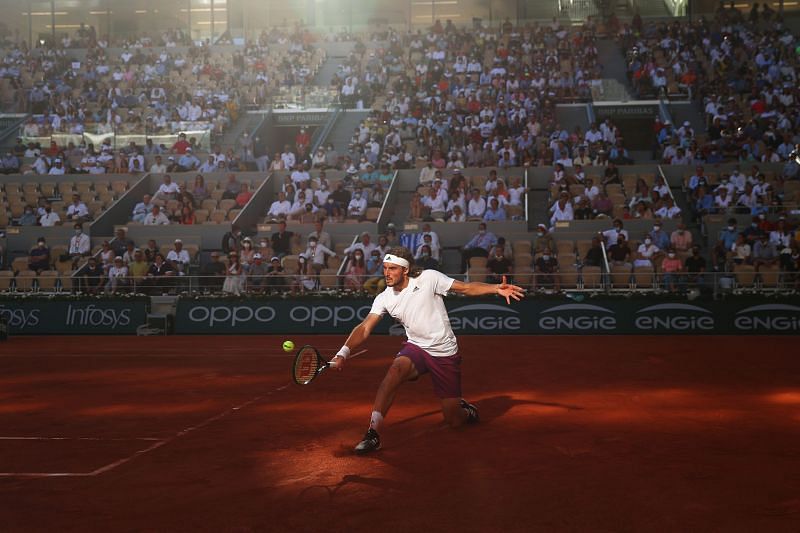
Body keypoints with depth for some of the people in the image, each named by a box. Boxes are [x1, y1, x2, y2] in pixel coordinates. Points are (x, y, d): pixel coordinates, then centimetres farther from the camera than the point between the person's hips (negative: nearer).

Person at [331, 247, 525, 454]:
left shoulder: (429, 278, -13)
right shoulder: (384, 298, -3)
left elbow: (466, 288, -10)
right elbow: (364, 328, -9)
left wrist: (497, 289, -24)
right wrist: (343, 353, -24)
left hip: (445, 353, -2)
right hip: (416, 348, 2)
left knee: (454, 420, -1)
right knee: (396, 368, -34)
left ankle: (468, 411, 39)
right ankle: (373, 433, -34)